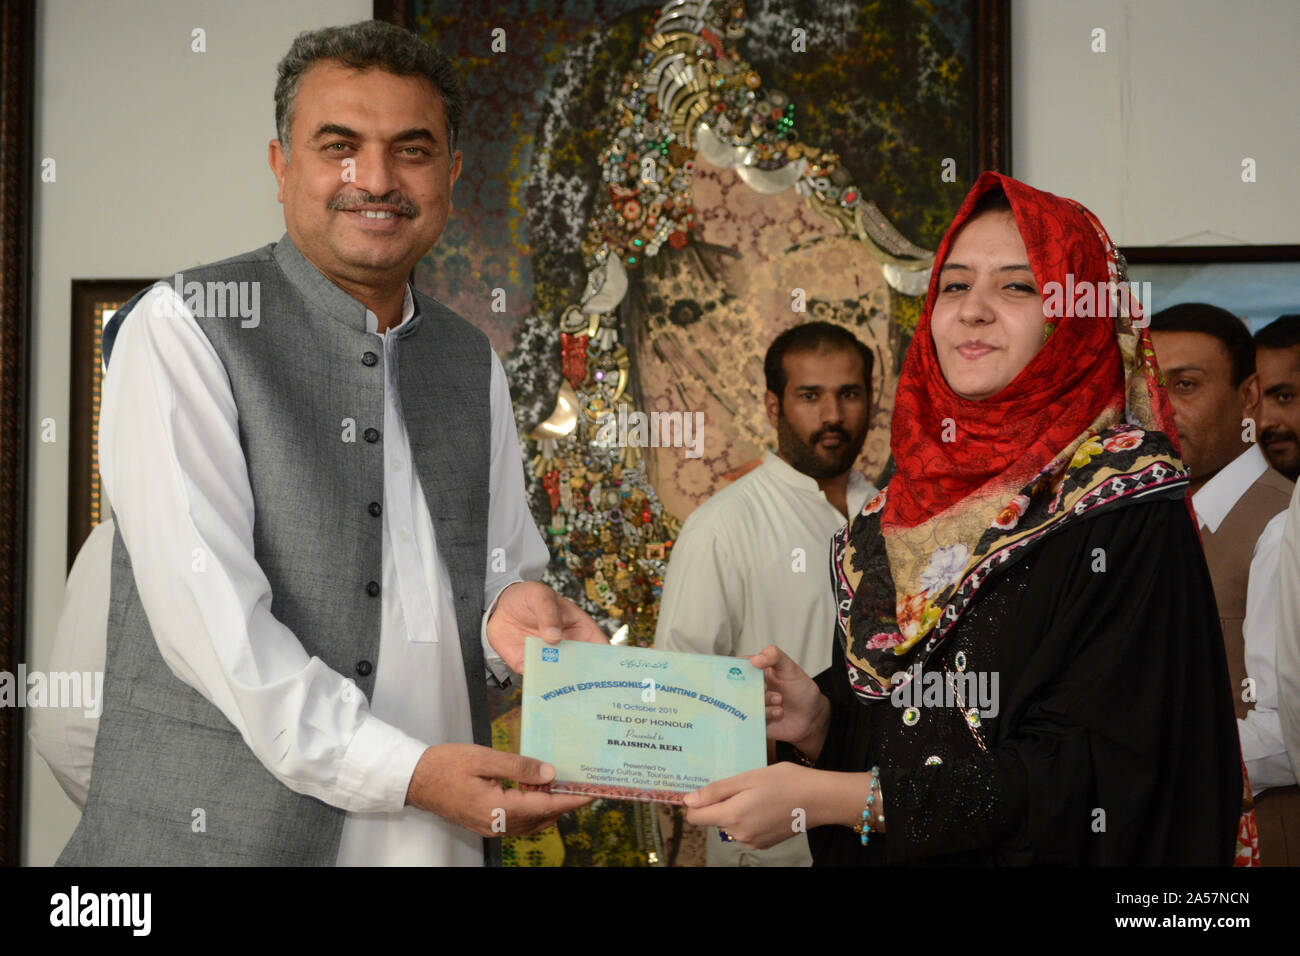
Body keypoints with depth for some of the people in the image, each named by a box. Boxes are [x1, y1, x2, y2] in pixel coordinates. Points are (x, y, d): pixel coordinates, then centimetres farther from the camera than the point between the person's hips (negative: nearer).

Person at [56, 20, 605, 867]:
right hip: (220, 830, -5)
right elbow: (206, 607, -16)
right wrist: (404, 772, -21)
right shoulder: (181, 328, -8)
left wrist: (511, 610, -9)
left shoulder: (474, 364, 11)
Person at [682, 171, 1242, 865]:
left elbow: (1090, 774, -21)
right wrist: (816, 718, -15)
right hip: (883, 860, 4)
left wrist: (823, 797, -24)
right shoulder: (899, 510, -1)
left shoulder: (1127, 506, -16)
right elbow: (884, 721, 7)